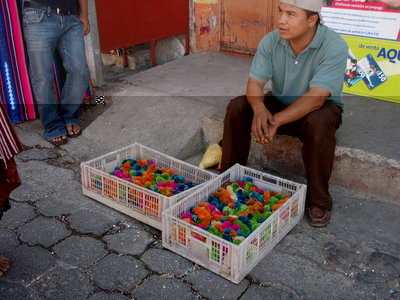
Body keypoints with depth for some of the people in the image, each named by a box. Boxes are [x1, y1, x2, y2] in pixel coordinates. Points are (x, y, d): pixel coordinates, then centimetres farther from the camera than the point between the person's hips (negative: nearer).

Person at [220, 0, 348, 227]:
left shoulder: (334, 46, -25)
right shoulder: (271, 42, -13)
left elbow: (316, 97, -33)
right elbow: (255, 82, -15)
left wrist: (276, 121, -41)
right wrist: (259, 108, -38)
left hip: (320, 107, -3)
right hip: (280, 102, 4)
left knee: (318, 123, -38)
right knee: (237, 106, -18)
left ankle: (319, 200, -19)